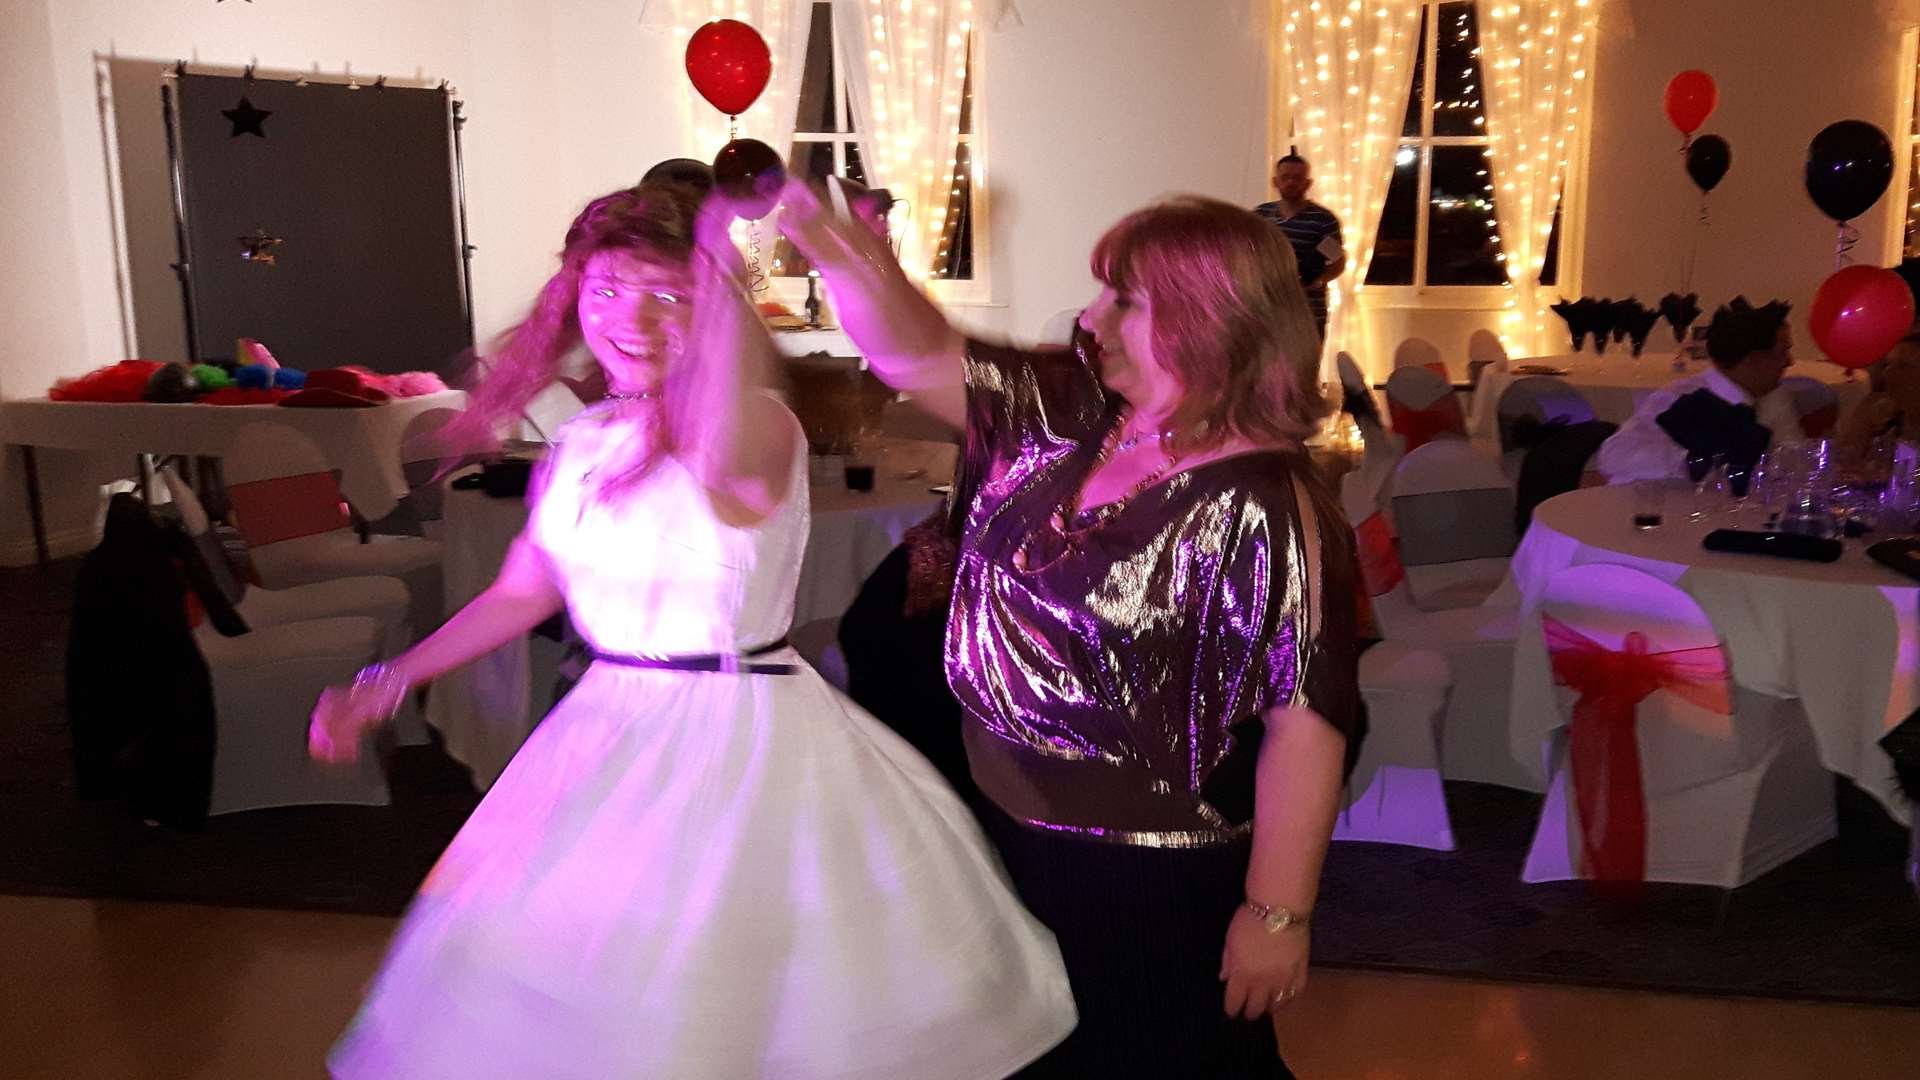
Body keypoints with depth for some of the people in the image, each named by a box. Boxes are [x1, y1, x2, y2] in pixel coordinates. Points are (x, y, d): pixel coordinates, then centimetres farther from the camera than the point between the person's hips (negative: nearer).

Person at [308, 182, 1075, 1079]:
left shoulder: (758, 432, -18)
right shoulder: (580, 445, 5)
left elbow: (723, 446, -44)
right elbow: (522, 592, 16)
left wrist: (728, 274, -57)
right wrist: (386, 685, 14)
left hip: (743, 743, -7)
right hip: (610, 733, 7)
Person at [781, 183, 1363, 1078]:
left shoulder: (1262, 507, -22)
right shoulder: (1068, 416, -2)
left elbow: (1307, 721, -21)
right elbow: (916, 356, -1)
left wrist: (1277, 914, -19)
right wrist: (830, 244, -17)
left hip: (1152, 890, -7)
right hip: (1009, 836, 7)